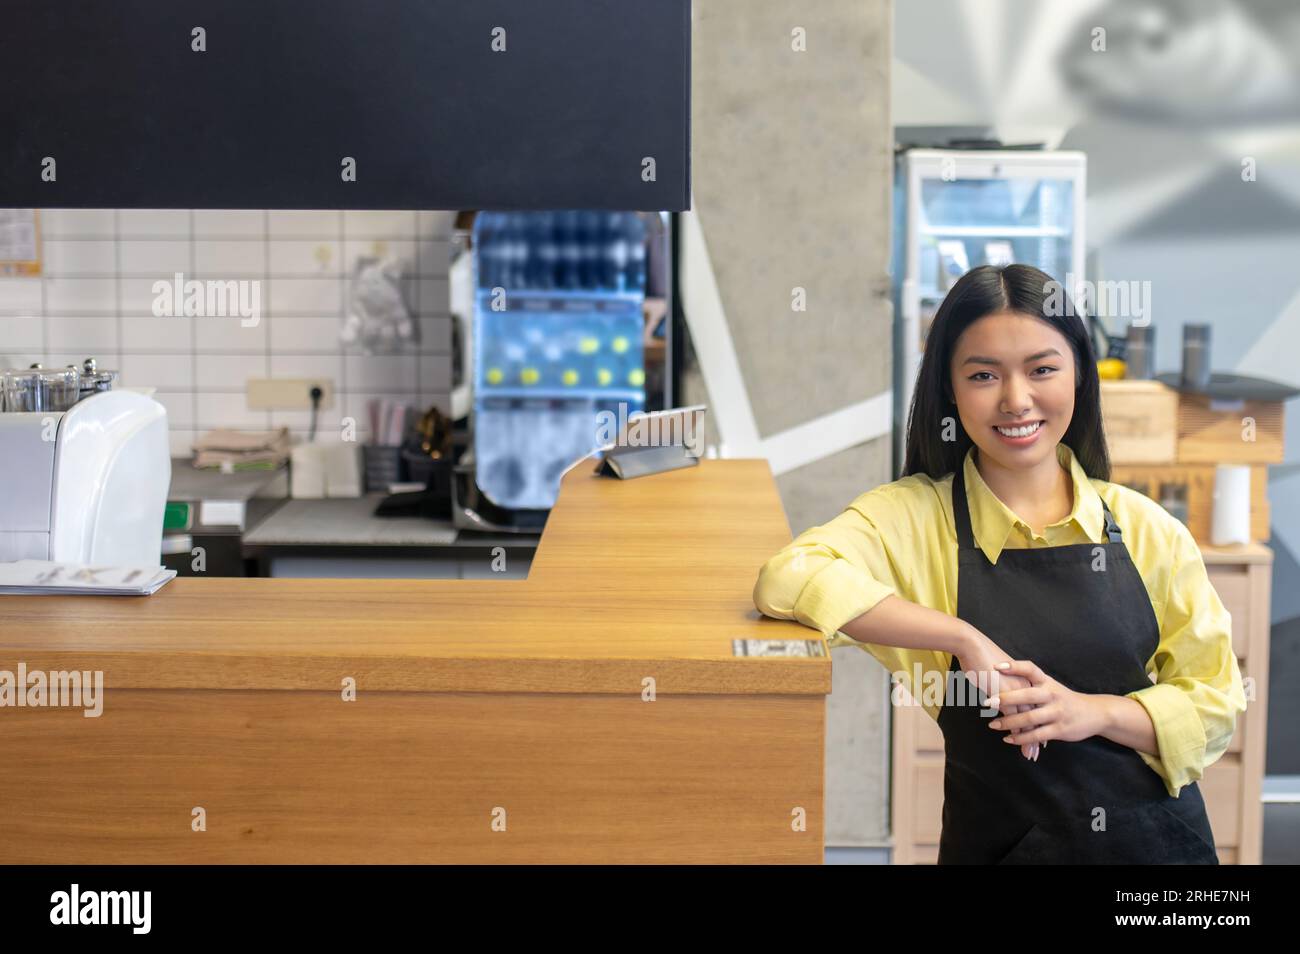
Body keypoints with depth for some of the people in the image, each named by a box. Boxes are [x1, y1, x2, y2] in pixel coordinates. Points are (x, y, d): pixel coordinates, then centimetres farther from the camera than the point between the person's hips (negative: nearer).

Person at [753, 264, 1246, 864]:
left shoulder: (1147, 530, -4)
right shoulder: (915, 517, -10)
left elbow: (1216, 701, -1)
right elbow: (787, 579, -26)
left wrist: (1091, 712, -19)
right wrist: (963, 638, -28)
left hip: (1156, 836, 2)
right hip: (998, 841, -2)